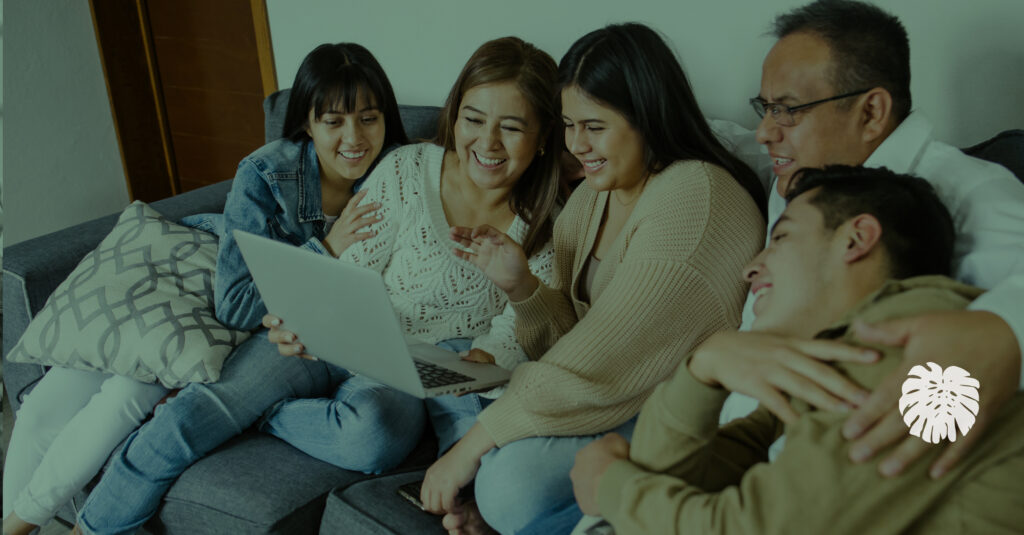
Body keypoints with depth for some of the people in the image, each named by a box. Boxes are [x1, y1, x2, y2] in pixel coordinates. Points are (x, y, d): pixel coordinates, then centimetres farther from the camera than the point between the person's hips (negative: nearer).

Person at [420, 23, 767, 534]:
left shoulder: (692, 198, -22)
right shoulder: (591, 196, 6)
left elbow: (597, 366, -24)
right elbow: (571, 341, 9)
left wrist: (470, 448, -18)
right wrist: (520, 286, -12)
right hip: (619, 398, 8)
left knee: (514, 476, -24)